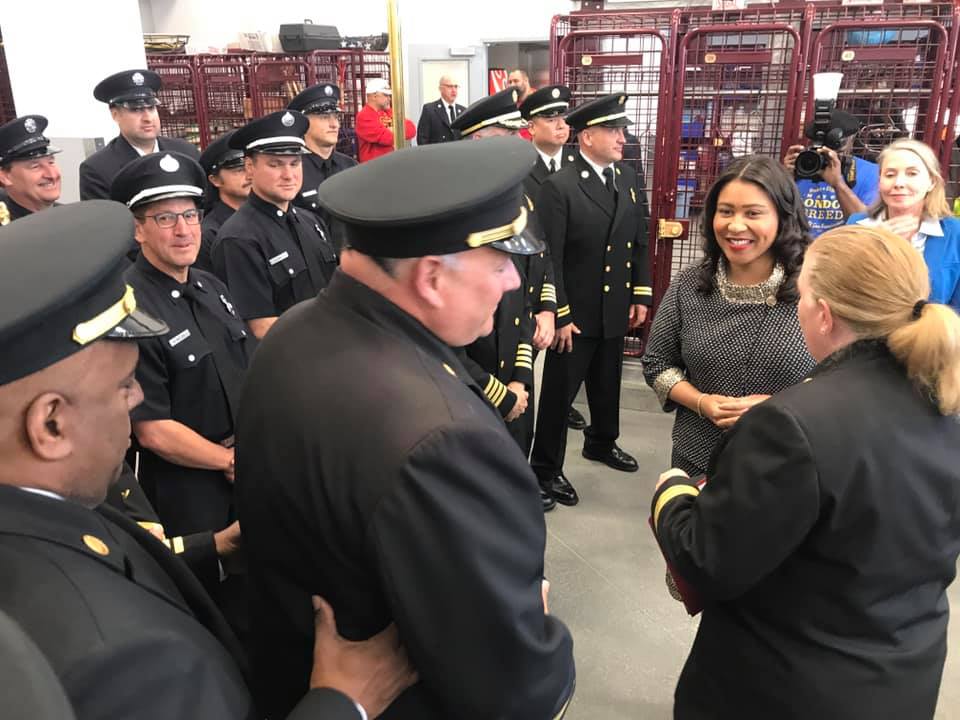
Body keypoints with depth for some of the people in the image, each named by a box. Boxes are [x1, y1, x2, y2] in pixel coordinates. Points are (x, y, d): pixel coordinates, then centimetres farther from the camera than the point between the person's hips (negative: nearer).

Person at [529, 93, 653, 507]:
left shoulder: (628, 179, 6)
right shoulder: (558, 186, -15)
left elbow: (639, 243, 12)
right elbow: (549, 259, -16)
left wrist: (641, 295, 7)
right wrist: (559, 316, -17)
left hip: (616, 309, 6)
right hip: (575, 313, -6)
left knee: (608, 384, 22)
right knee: (559, 391, 5)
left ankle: (602, 443, 45)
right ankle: (546, 466, 20)